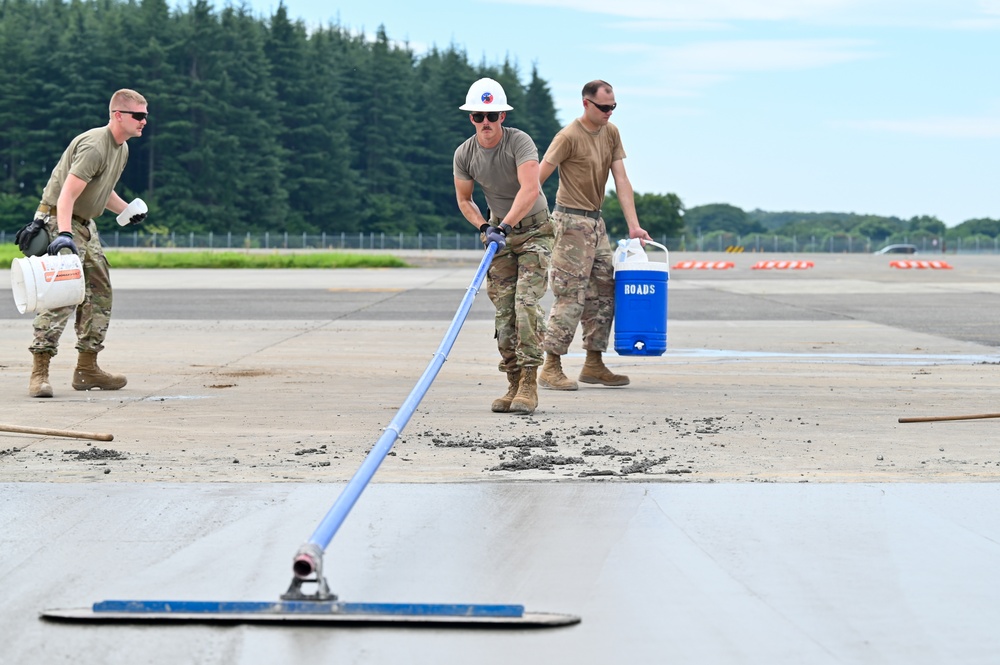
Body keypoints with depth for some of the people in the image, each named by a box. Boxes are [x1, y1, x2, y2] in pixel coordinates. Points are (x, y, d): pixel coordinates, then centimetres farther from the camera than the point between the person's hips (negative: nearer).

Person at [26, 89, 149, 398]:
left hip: (85, 224, 10)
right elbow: (67, 195, -31)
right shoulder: (94, 146, -23)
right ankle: (39, 371, -17)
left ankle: (87, 369, 17)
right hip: (57, 220, -10)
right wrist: (64, 235, -41)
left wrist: (128, 211, 16)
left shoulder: (122, 149, 8)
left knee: (98, 293, 9)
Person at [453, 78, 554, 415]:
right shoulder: (464, 154, -5)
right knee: (504, 311, 0)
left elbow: (530, 189, -32)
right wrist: (484, 227, -8)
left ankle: (529, 384, -19)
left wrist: (505, 225, -40)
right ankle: (514, 386, 6)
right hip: (500, 233, 5)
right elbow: (464, 199, 9)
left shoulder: (519, 142, -20)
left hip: (534, 231, -5)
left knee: (526, 303, -18)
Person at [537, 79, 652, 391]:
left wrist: (633, 225, -2)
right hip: (571, 221, -8)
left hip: (595, 222, 8)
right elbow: (537, 178, -14)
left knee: (604, 292, 9)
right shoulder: (569, 136, -14)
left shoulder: (611, 133, 8)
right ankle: (550, 368, -5)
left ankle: (594, 365, 16)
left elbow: (621, 180, 6)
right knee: (571, 295, -10)